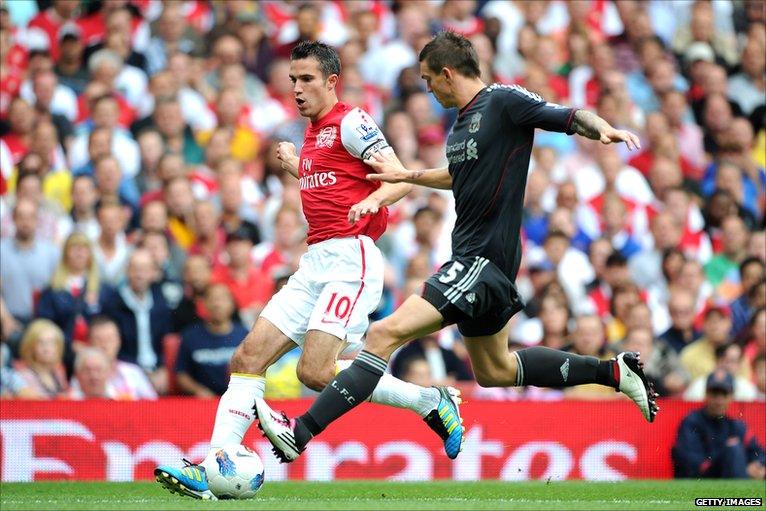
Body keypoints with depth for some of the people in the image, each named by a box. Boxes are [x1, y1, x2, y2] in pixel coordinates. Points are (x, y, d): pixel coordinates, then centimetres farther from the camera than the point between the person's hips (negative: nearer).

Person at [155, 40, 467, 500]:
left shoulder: (351, 122, -5)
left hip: (349, 257, -9)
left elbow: (402, 180, -12)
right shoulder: (314, 133, 21)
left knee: (315, 371, -19)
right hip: (315, 262, 9)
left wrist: (371, 201, -30)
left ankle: (433, 402, -4)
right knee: (249, 357, -3)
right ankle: (211, 471, -7)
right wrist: (295, 166, 32)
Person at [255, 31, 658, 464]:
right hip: (472, 256, 10)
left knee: (387, 333, -18)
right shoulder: (462, 124, 16)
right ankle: (614, 371, 27)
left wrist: (604, 129, -34)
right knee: (493, 371, 21)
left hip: (484, 259, -10)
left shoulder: (504, 102, -10)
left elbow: (571, 118, -15)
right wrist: (406, 176, 39)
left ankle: (299, 432, -23)